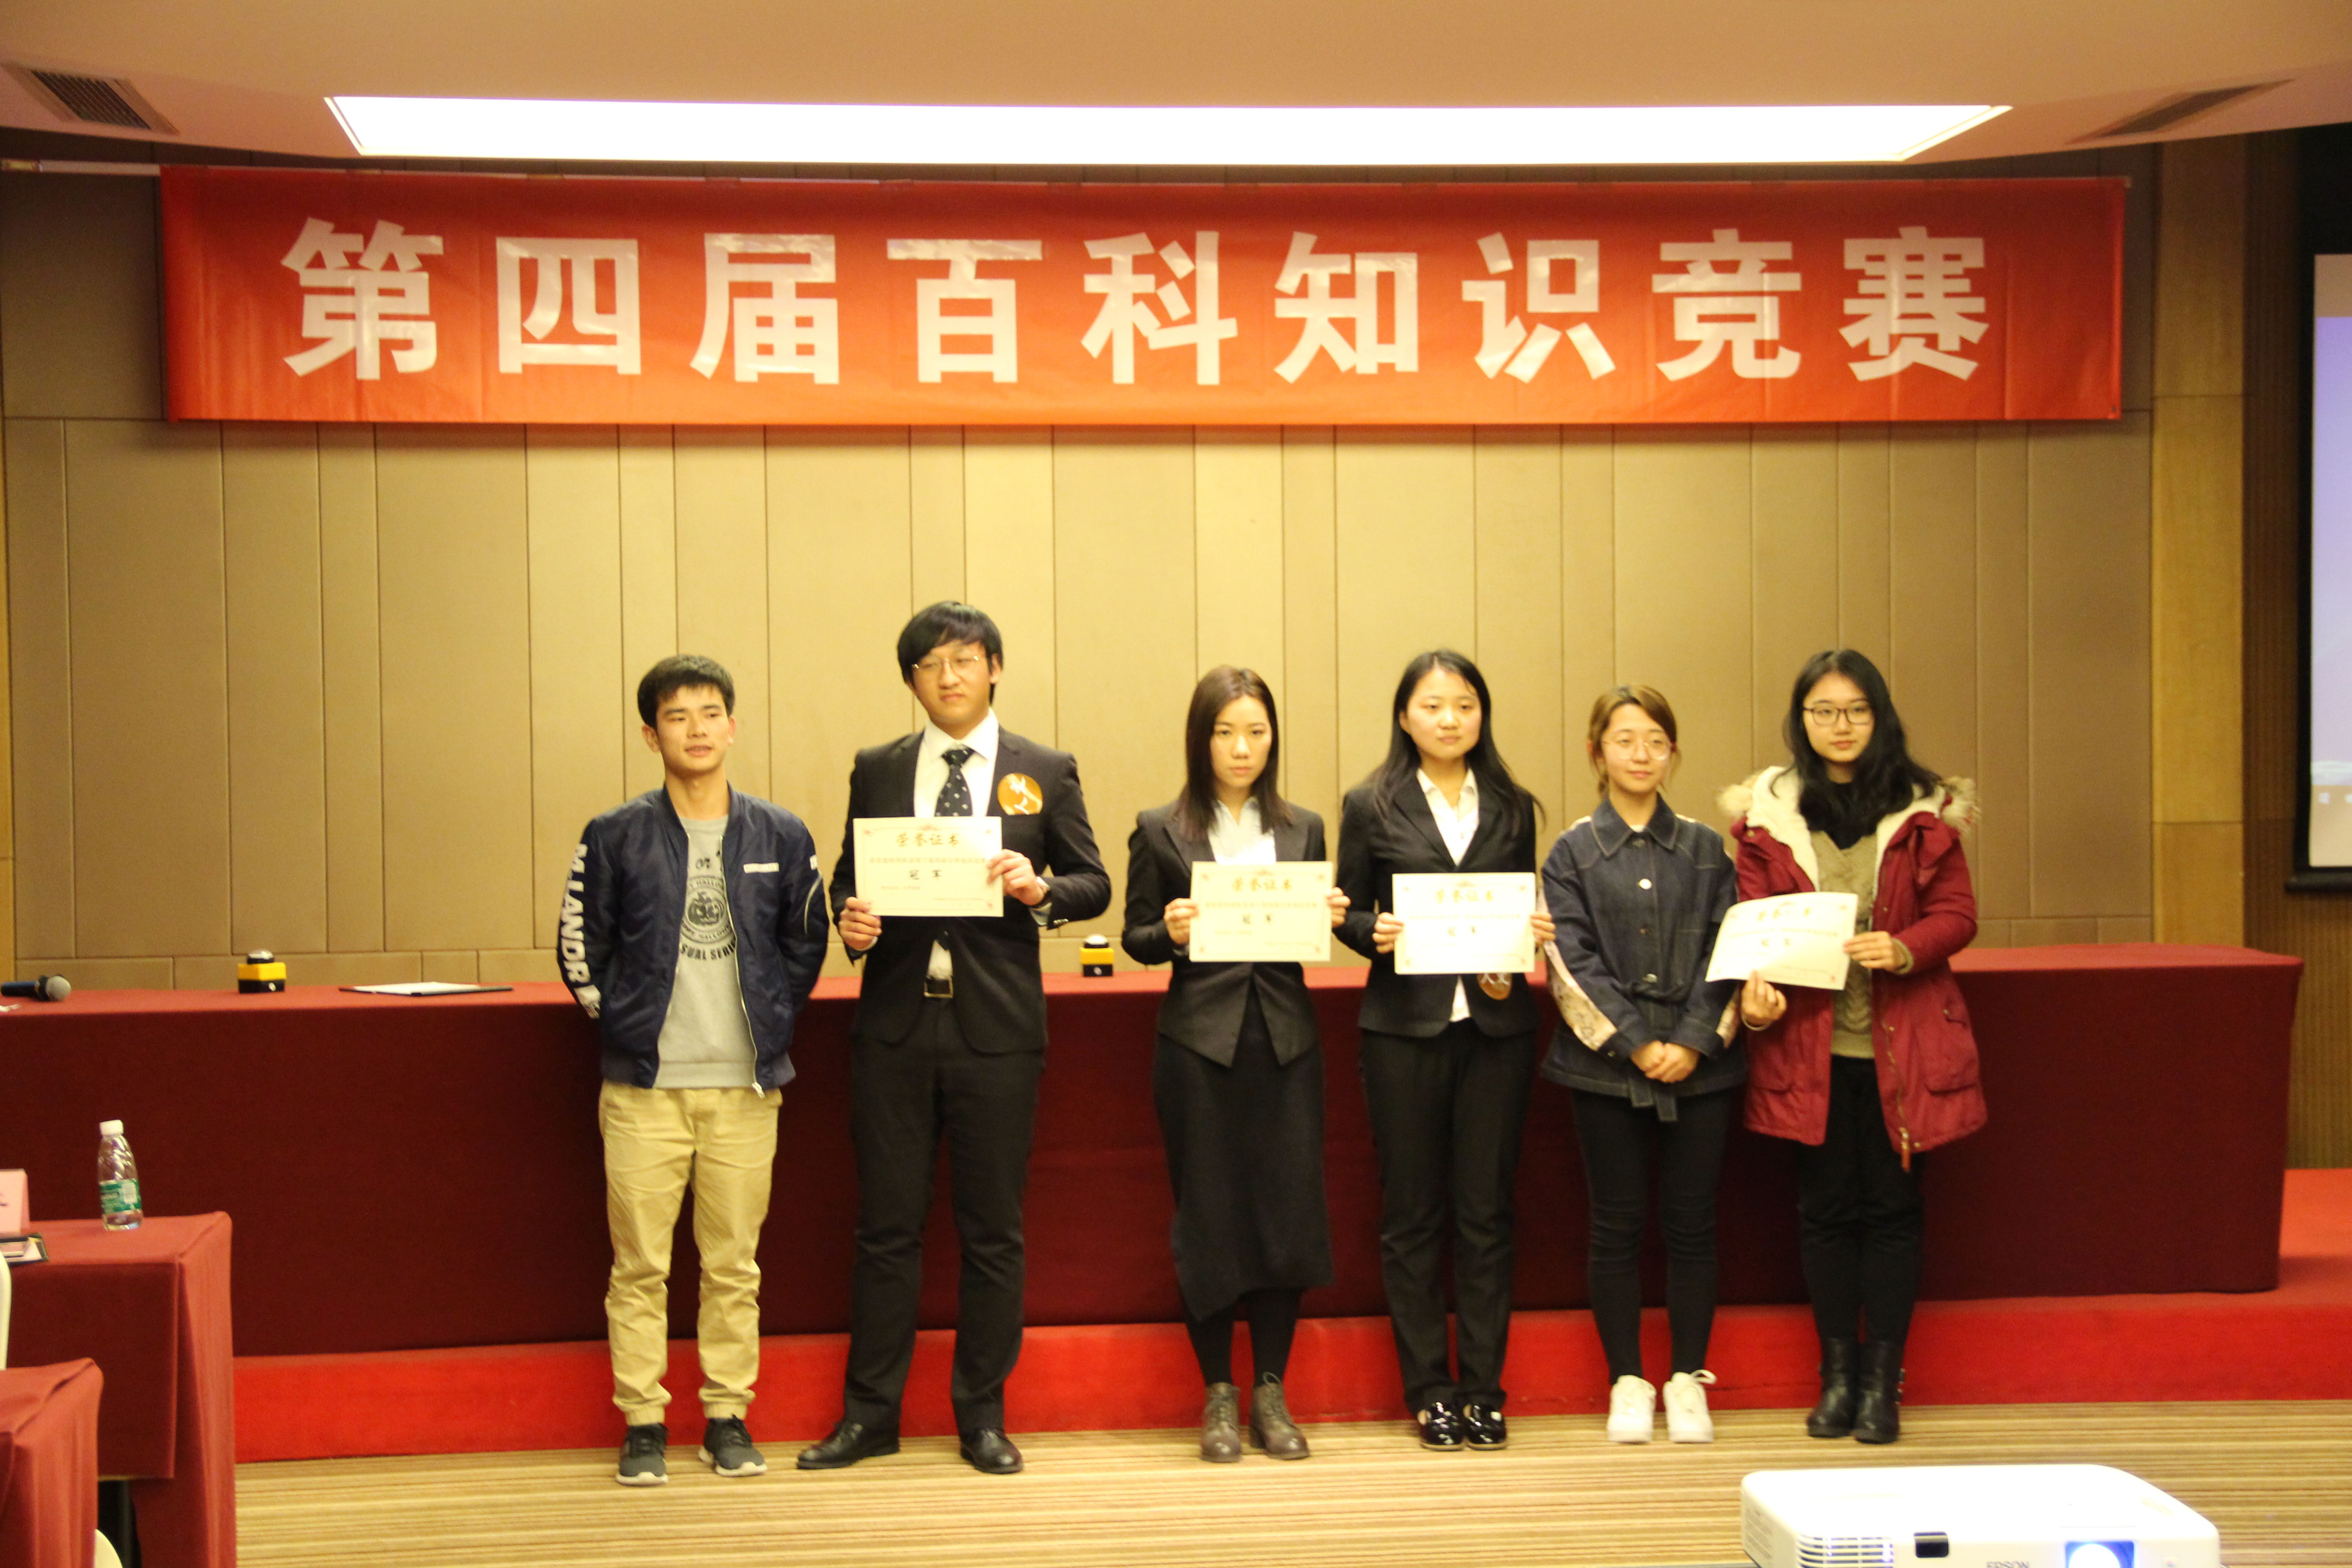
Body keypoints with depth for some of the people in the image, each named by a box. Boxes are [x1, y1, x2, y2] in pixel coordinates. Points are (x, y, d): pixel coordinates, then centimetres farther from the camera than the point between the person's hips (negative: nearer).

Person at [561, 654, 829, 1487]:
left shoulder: (781, 837, 5)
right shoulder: (615, 838, 1)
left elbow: (806, 942, 14)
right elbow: (580, 944, 7)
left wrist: (772, 1022, 8)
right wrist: (617, 1020, 3)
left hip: (745, 1084, 1)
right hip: (643, 1085, -1)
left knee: (734, 1264, 5)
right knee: (639, 1265, 1)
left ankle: (728, 1418, 15)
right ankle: (643, 1424, 8)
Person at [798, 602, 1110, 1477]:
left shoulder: (1045, 773, 6)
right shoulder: (877, 771, 10)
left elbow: (1094, 885, 7)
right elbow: (847, 878, 13)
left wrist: (1040, 889, -14)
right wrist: (851, 921, -9)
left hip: (996, 1029, -1)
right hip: (894, 1023, 1)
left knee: (993, 1230, 5)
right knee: (886, 1225, 4)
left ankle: (983, 1416, 15)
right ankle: (870, 1414, 13)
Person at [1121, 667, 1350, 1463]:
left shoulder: (1302, 829, 12)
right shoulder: (1160, 831, 4)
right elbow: (1136, 937, 6)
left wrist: (1329, 918, -6)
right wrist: (1170, 932, -15)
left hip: (1286, 1040, 2)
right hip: (1200, 1040, -2)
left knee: (1288, 1209, -1)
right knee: (1208, 1216, 0)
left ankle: (1270, 1390, 12)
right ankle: (1218, 1394, 12)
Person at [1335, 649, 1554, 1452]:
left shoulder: (1512, 808, 11)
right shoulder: (1371, 807, 5)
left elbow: (1527, 913, 14)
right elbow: (1348, 913, 6)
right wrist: (1377, 932, -15)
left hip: (1496, 1024, 2)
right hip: (1405, 1025, -1)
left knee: (1487, 1211, 3)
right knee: (1412, 1214, 3)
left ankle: (1482, 1388, 10)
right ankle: (1430, 1392, 10)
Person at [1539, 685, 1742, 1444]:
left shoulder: (1706, 849, 8)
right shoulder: (1573, 853, 3)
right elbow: (1575, 962, -4)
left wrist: (1694, 1041, -10)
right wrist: (1635, 1043, -12)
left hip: (1699, 1066, 1)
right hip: (1608, 1069, -1)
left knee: (1691, 1225, 4)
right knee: (1616, 1228, 4)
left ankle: (1688, 1381, 14)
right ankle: (1628, 1383, 13)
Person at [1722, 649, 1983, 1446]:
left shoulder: (1923, 810, 4)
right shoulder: (1766, 811, 5)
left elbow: (1957, 914, 2)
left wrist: (1903, 948, -18)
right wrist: (1755, 988, -15)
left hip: (1899, 1042, 0)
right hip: (1806, 1042, 1)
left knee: (1892, 1206, 2)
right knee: (1825, 1208, 5)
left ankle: (1883, 1379, 9)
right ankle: (1839, 1373, 14)